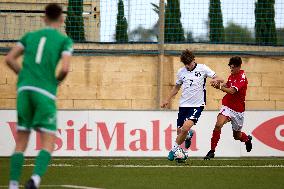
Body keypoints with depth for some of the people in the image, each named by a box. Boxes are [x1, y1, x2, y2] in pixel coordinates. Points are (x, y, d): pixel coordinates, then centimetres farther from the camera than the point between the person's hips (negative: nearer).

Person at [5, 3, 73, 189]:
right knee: (48, 143, -2)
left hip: (24, 90, 4)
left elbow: (9, 59, 10)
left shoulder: (30, 36, 19)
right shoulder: (65, 41, 6)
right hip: (45, 92, -4)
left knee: (21, 142, 10)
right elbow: (65, 69, -7)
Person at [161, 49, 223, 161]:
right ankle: (188, 135, 37)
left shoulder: (202, 68, -3)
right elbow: (176, 87, 22)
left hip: (197, 105, -4)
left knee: (186, 127, -23)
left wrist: (215, 80, -28)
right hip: (184, 105, 4)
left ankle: (174, 150, -6)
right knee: (180, 132, 1)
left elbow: (219, 79, -4)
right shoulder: (181, 72, 6)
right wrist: (167, 100, 19)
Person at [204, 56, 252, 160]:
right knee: (218, 125, -24)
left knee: (237, 136, 13)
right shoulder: (232, 75, 3)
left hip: (238, 109, -4)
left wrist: (220, 87, -46)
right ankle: (212, 151, -18)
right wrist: (221, 85, -3)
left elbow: (232, 91, -31)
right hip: (227, 106, 4)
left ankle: (247, 139, 49)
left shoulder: (242, 78, -18)